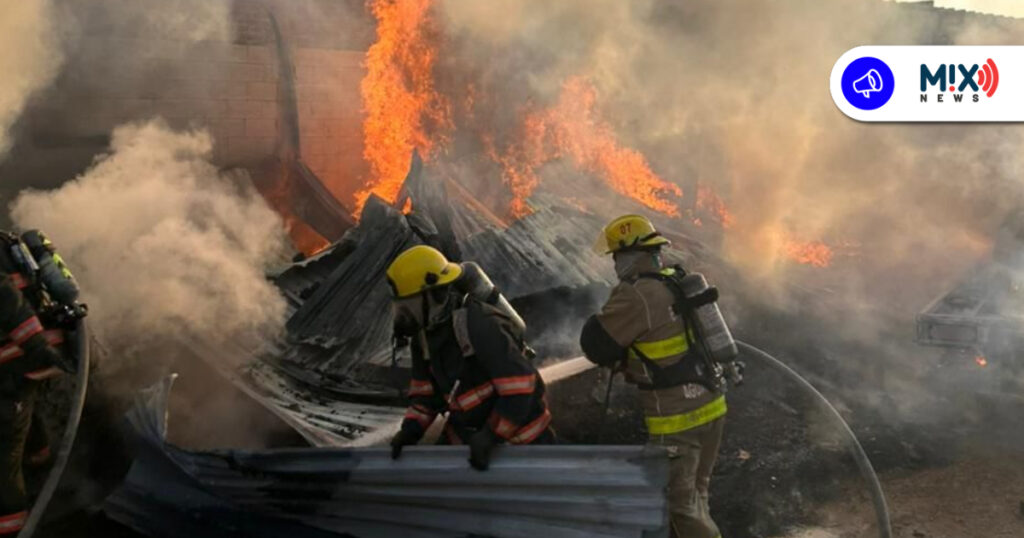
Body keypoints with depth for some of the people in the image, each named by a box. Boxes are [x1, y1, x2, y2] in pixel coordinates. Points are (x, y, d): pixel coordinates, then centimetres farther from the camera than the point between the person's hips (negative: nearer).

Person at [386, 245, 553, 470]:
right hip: (465, 433, 8)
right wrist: (410, 430, -7)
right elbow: (424, 390, 8)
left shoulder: (481, 327, -31)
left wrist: (491, 437, -30)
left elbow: (519, 387, -31)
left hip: (518, 431, -8)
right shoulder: (424, 335, -3)